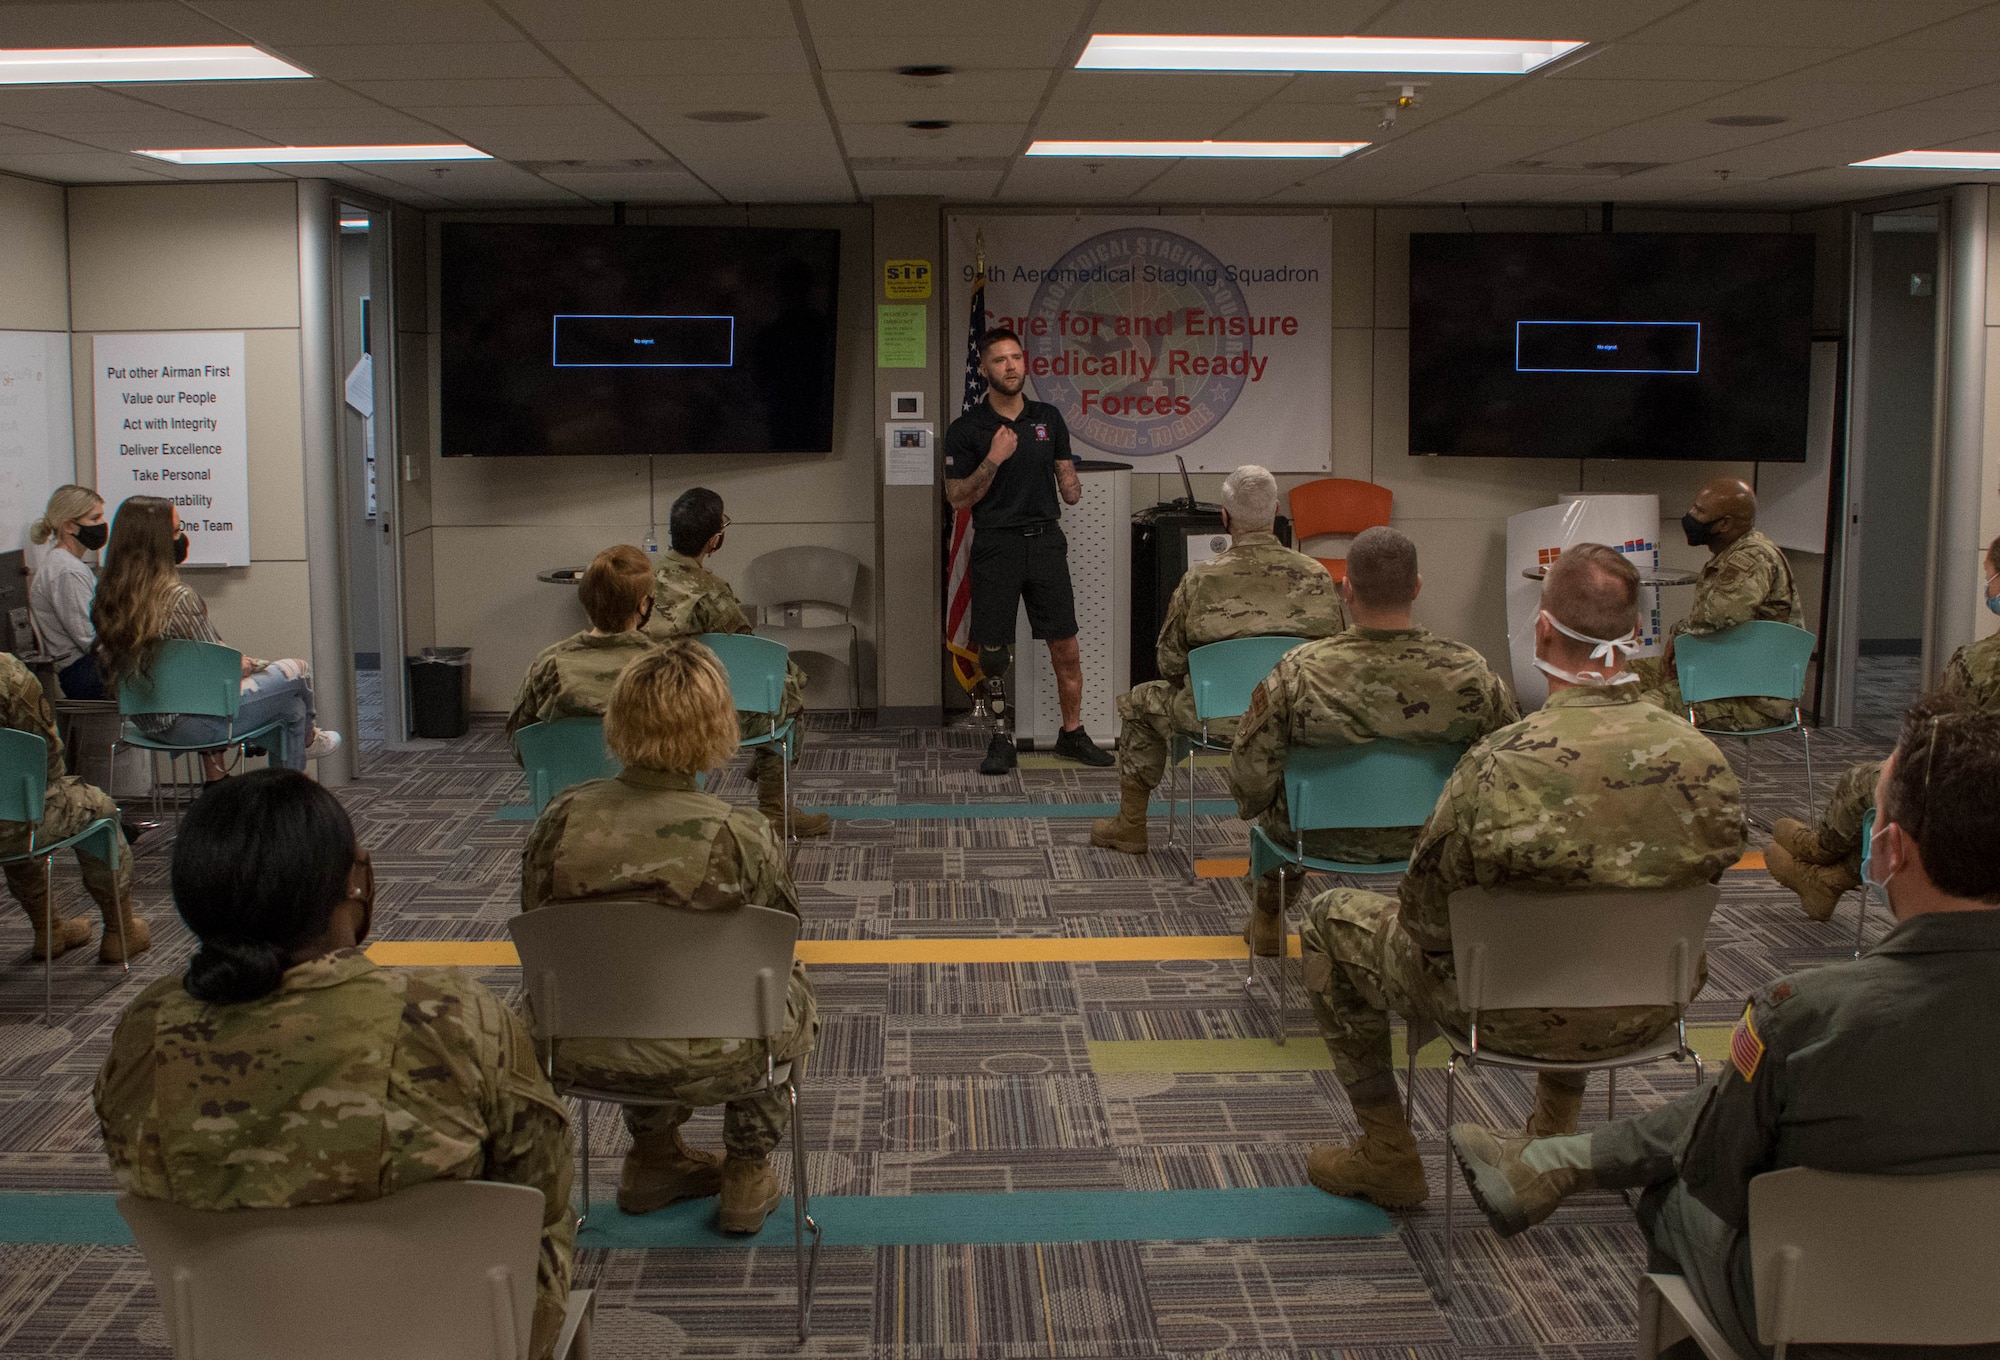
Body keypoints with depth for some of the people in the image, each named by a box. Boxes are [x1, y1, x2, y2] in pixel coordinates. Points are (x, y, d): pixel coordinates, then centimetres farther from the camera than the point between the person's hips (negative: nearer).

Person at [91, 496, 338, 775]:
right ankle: (306, 737, 42)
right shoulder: (177, 597, -27)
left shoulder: (109, 596, -2)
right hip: (190, 725, -8)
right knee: (296, 672, 12)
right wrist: (244, 663, 7)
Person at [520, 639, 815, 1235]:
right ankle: (747, 1172, 36)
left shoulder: (563, 817, -10)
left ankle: (653, 1153, 45)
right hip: (706, 1064, -3)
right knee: (791, 986, 29)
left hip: (582, 1053, 4)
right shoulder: (741, 836, -19)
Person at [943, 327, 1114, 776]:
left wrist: (1071, 486, 0)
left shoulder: (1048, 418, 9)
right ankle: (1002, 738, 16)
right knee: (994, 651, 2)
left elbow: (1066, 474, 20)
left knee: (1065, 647, 2)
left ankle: (1072, 733, 15)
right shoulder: (966, 429, -3)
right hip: (995, 546, -2)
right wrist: (993, 460, -16)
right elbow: (959, 499, -5)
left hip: (1046, 540, 3)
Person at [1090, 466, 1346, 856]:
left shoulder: (1200, 579, -12)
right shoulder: (1317, 577, -6)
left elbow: (1170, 663, -3)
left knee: (1137, 702, 26)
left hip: (1219, 718, -2)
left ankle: (1130, 827, 33)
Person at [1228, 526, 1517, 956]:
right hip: (1427, 840, 2)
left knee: (1273, 806, 33)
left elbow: (1250, 778, -18)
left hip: (1318, 839, -1)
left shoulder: (1296, 673, -27)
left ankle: (1268, 919, 52)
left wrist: (1253, 803, 7)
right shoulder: (1472, 674, -22)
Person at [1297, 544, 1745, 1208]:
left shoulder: (1499, 766, -30)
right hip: (1648, 1014, 5)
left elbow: (1426, 920, -18)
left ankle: (1388, 1158, 28)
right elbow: (1712, 873, 2)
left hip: (1515, 1016, -5)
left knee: (1331, 918, 19)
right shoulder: (1706, 760, -16)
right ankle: (1555, 1134, 50)